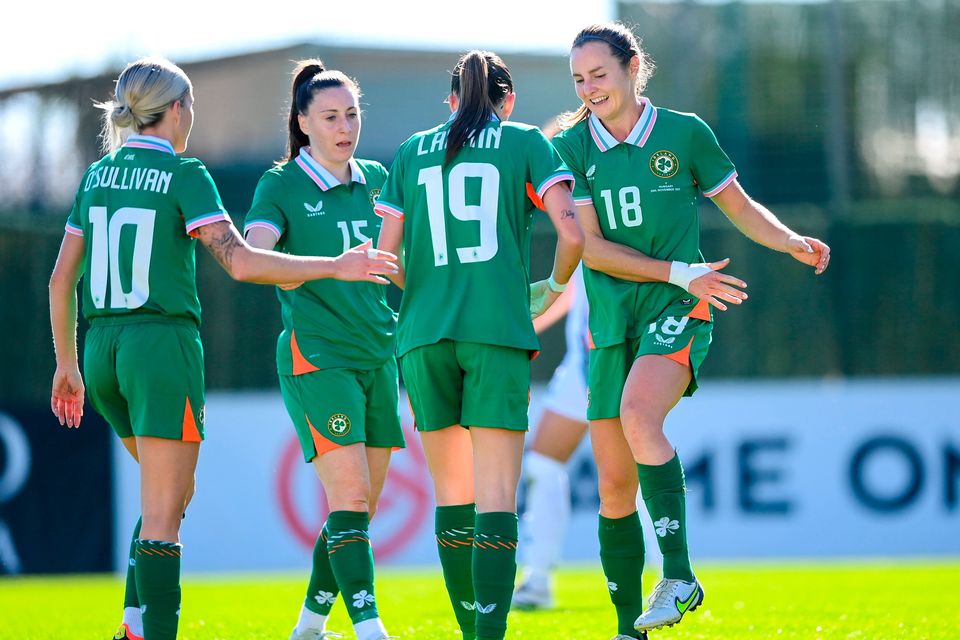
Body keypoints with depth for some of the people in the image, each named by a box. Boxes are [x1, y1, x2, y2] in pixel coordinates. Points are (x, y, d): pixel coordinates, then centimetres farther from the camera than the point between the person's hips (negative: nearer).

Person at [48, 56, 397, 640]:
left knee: (172, 493, 22)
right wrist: (336, 268, -10)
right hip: (163, 342, -7)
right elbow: (242, 263, -16)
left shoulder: (98, 175, 11)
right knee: (163, 514, -5)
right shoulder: (185, 175, -7)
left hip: (103, 350, 7)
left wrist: (67, 364, 20)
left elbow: (62, 277, 13)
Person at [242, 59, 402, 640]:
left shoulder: (375, 178, 12)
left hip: (378, 352, 6)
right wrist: (335, 265, -36)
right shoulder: (282, 186, -4)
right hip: (317, 355, -6)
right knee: (349, 495, -16)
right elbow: (250, 255, -22)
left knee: (361, 505, 7)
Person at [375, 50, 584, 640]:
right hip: (498, 330, -3)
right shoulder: (526, 143, 7)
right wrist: (553, 288, 15)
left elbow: (386, 259, 11)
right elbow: (572, 234, -4)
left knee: (453, 495, 12)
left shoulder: (412, 153, 15)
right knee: (496, 498, -7)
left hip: (424, 334, 3)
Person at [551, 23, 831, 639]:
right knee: (615, 483, 3)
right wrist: (681, 272, -12)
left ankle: (680, 575, -26)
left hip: (677, 312, -3)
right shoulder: (572, 147, 2)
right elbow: (590, 247, -4)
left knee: (638, 416, -32)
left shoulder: (685, 133, 0)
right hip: (611, 325, 3)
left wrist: (792, 241, -7)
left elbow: (740, 206, 11)